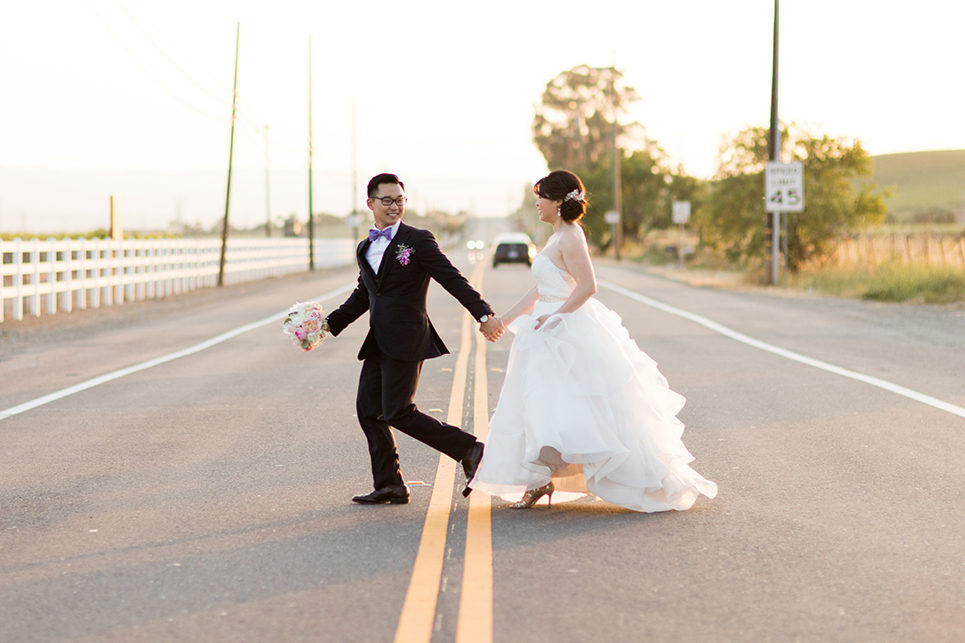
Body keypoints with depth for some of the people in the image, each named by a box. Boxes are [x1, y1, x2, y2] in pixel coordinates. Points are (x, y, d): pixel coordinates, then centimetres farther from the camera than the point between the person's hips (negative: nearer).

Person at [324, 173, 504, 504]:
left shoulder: (418, 240, -4)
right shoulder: (365, 248, 16)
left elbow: (453, 280, -8)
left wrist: (484, 315, -16)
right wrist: (330, 323, 17)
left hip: (406, 341, -7)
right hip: (378, 343, 7)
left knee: (397, 412, -11)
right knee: (368, 409, 4)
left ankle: (469, 450, 0)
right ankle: (389, 485, 11)